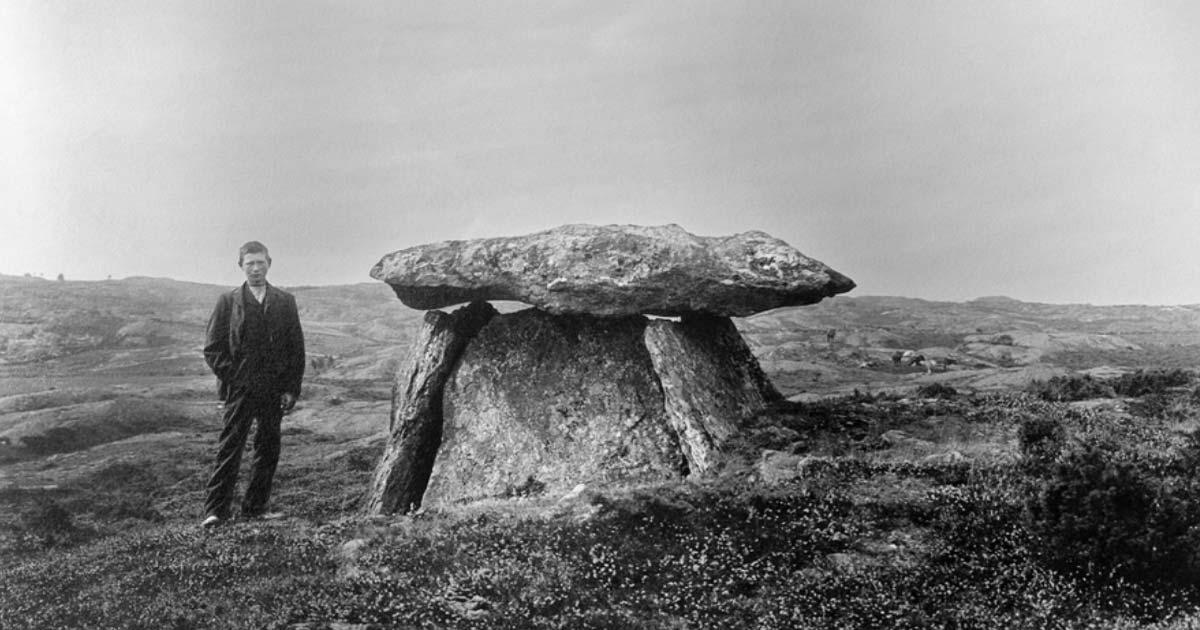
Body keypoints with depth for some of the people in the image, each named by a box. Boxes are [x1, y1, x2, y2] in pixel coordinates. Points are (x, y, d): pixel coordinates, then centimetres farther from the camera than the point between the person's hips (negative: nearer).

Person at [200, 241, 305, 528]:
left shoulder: (285, 302, 10)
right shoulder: (228, 302, 4)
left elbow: (297, 349, 9)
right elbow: (212, 349, 3)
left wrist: (291, 389, 1)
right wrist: (232, 378, -7)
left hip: (275, 391, 3)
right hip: (239, 390, -2)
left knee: (268, 449, 5)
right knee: (230, 447, -6)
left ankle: (255, 507, 14)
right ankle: (216, 510, -4)